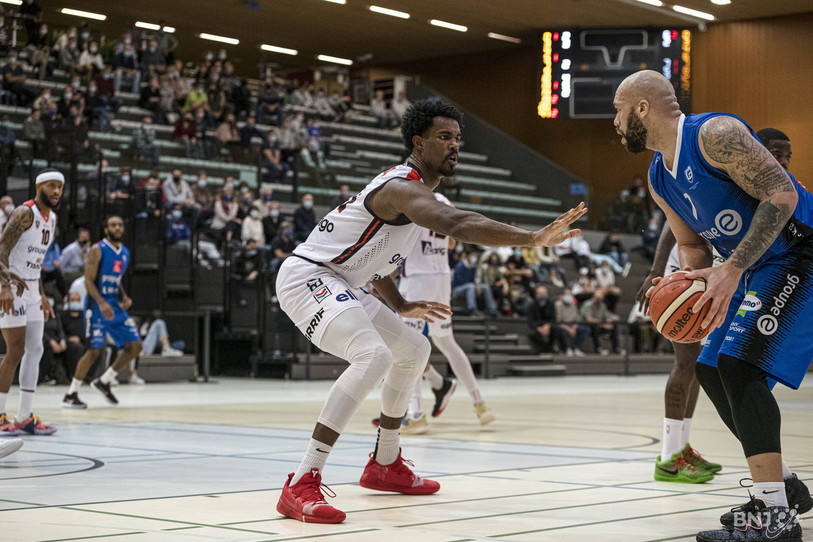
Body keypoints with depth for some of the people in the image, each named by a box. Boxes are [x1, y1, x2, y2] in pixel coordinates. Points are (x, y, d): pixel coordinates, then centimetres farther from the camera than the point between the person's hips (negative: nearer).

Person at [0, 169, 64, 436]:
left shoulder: (51, 218, 13)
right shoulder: (25, 213, -15)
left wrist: (42, 296, 21)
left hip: (31, 289, 9)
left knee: (35, 350, 7)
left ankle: (25, 417, 12)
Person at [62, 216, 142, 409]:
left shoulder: (125, 253, 14)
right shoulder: (98, 250, -8)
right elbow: (88, 281, -14)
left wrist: (124, 297, 6)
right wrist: (102, 303, -27)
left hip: (116, 307, 7)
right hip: (97, 306, -7)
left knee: (135, 346, 1)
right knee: (94, 349, -14)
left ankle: (104, 382, 14)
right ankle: (70, 395, -4)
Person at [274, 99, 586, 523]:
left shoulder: (411, 187, 13)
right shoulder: (405, 188, -21)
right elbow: (457, 225, -42)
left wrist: (401, 307, 23)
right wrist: (533, 238, -49)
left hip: (338, 281, 11)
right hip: (306, 276, -11)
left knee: (413, 349, 19)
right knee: (373, 356, -31)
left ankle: (384, 465, 30)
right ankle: (301, 485, -32)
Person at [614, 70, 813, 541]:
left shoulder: (716, 134, -19)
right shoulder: (659, 180, 9)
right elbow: (692, 246, 18)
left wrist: (732, 270, -31)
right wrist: (687, 282, -6)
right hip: (757, 268, 10)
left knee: (740, 365, -22)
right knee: (711, 370, 13)